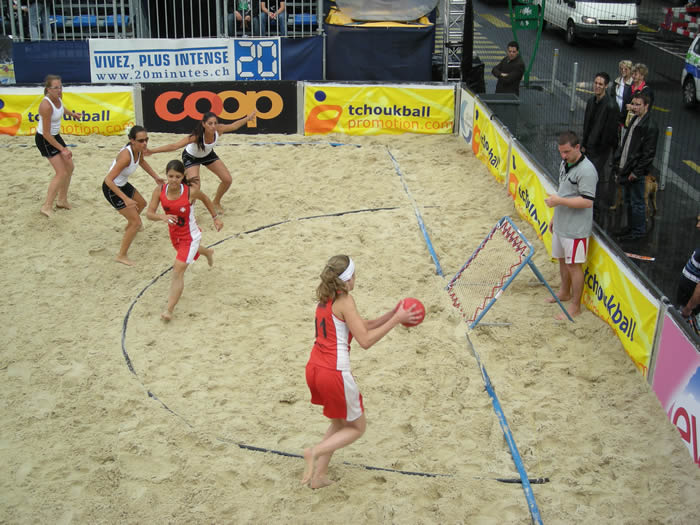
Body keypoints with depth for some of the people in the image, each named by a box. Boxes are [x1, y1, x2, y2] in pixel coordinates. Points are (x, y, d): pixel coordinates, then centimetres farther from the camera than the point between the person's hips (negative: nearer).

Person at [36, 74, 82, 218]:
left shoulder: (58, 97, -8)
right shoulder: (46, 106, -32)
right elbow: (46, 134, -27)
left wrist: (71, 113, 34)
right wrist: (62, 149, -23)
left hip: (55, 136, 9)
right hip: (44, 140, -9)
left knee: (69, 167, 15)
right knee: (62, 173, -12)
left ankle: (62, 200, 30)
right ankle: (47, 206, -2)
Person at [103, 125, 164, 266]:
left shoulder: (139, 149, -11)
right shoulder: (126, 156, -37)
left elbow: (141, 161, 15)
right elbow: (109, 180, -38)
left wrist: (155, 177, 13)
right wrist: (125, 199, -41)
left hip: (123, 185, 9)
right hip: (112, 189, -9)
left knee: (142, 203, 33)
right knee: (136, 223, -9)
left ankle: (129, 227, 63)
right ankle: (122, 255, 5)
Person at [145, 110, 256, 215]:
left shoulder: (219, 130, -29)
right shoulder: (197, 136, -42)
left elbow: (234, 126, -8)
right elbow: (175, 146, -45)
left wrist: (248, 118, 3)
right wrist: (152, 151, -52)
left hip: (208, 155, 5)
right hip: (191, 157, -5)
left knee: (227, 179, 3)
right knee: (194, 187, -22)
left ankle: (216, 202, 30)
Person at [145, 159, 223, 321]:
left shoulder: (190, 192, -25)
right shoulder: (159, 191, -17)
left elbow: (205, 199, -4)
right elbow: (149, 213, -19)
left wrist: (215, 218, 3)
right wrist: (162, 216, -40)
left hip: (190, 236, -6)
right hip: (174, 235, 6)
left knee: (178, 270, -15)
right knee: (190, 252, 36)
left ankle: (169, 309, -12)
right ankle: (208, 252, 72)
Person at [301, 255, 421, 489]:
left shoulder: (325, 299, 14)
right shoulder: (344, 301, -12)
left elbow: (363, 326, 17)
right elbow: (365, 340, -16)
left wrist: (392, 314, 10)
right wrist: (396, 320, -12)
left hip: (314, 369, 8)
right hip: (334, 373, -8)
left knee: (339, 423, 26)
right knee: (357, 427, 13)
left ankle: (319, 475, 23)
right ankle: (315, 452, -6)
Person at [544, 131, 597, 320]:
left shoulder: (586, 170, -22)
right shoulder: (565, 164, 8)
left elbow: (587, 201, -27)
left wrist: (559, 201, -26)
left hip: (576, 229, -9)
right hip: (561, 225, 9)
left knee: (574, 266, 1)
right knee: (563, 260, 23)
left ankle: (575, 306, 12)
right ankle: (564, 292, 43)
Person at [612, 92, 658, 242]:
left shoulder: (650, 126, -16)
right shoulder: (634, 121, 11)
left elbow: (649, 153, -18)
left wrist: (636, 172, -18)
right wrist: (618, 165, 13)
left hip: (636, 173, -9)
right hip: (625, 170, 9)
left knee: (637, 202, 1)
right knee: (628, 201, 19)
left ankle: (639, 231, 13)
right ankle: (631, 227, 32)